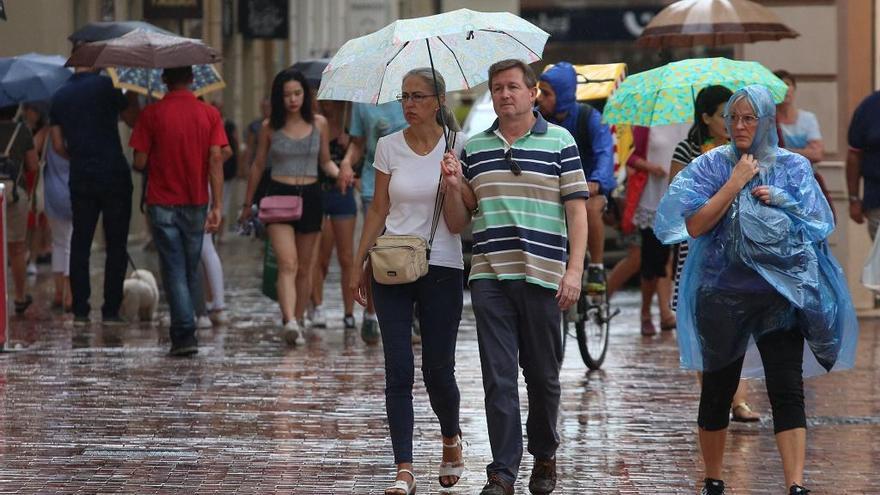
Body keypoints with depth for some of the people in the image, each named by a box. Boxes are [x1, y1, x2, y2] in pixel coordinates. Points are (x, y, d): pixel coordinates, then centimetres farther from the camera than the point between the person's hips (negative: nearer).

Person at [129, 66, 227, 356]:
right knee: (191, 270, 15)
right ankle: (183, 330, 24)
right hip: (196, 204, 2)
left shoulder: (152, 114, -7)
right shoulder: (209, 114, -1)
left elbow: (139, 162, -7)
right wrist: (217, 206, -6)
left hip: (162, 204, -2)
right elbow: (215, 160, -7)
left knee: (174, 270, -3)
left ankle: (185, 335, -14)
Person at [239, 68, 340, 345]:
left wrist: (340, 173, -9)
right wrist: (248, 204, 17)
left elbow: (325, 161, 14)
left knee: (304, 267, 8)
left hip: (310, 196, 3)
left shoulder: (319, 124, 4)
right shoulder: (270, 127, 1)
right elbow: (258, 166, 11)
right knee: (288, 263, -17)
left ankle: (298, 320, 20)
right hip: (279, 195, -3)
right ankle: (290, 322, -31)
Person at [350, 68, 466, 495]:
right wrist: (359, 264, 7)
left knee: (438, 370, 2)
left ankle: (451, 439, 32)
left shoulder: (457, 145, -1)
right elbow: (378, 209, 10)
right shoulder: (389, 147, 6)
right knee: (398, 371, -4)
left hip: (442, 267, -2)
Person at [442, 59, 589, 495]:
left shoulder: (559, 142, 4)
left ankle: (544, 457, 26)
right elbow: (457, 223, 15)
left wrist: (574, 270, -9)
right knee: (498, 378, -2)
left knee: (543, 376, 8)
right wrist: (454, 188, -6)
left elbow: (576, 210, 0)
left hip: (542, 276, -2)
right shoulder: (473, 149, 12)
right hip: (489, 278, 2)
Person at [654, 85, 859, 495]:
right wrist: (735, 184, -11)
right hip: (723, 293, 0)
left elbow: (814, 225, 0)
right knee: (718, 391, 9)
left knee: (787, 392, -8)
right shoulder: (712, 166, 2)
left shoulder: (793, 167, 5)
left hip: (780, 294, 0)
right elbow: (694, 225, -9)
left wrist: (775, 201, -10)